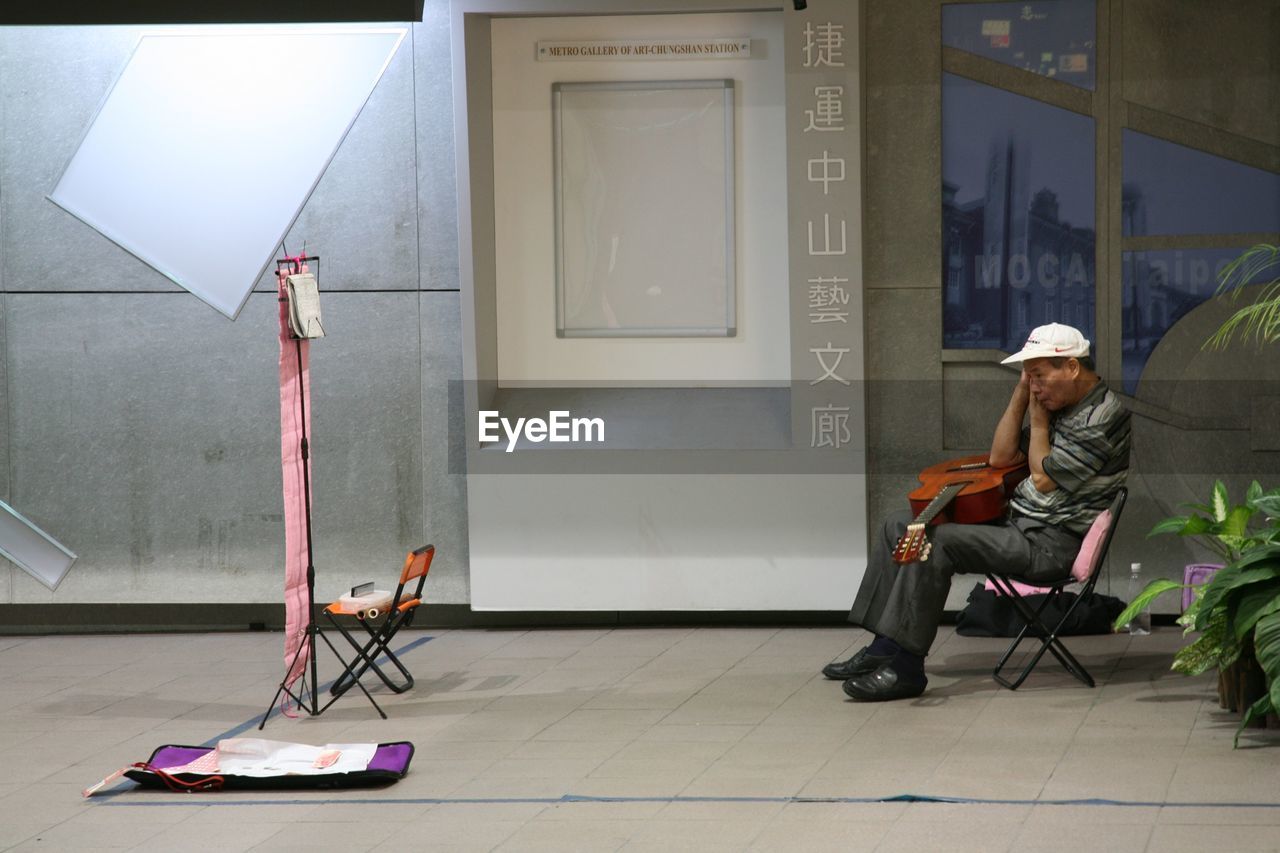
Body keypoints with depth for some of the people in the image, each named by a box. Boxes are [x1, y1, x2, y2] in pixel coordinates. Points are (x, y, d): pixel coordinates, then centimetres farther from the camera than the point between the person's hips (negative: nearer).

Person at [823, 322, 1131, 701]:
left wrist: (1038, 416, -5)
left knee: (935, 541, -27)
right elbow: (1001, 457, 15)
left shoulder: (1102, 417, -15)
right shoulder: (1059, 404, 14)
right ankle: (883, 647, 1)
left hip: (1050, 545, -11)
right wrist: (1022, 392, 7)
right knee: (900, 526, 6)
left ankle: (904, 666, -25)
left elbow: (1044, 478, -16)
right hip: (1017, 521, 11)